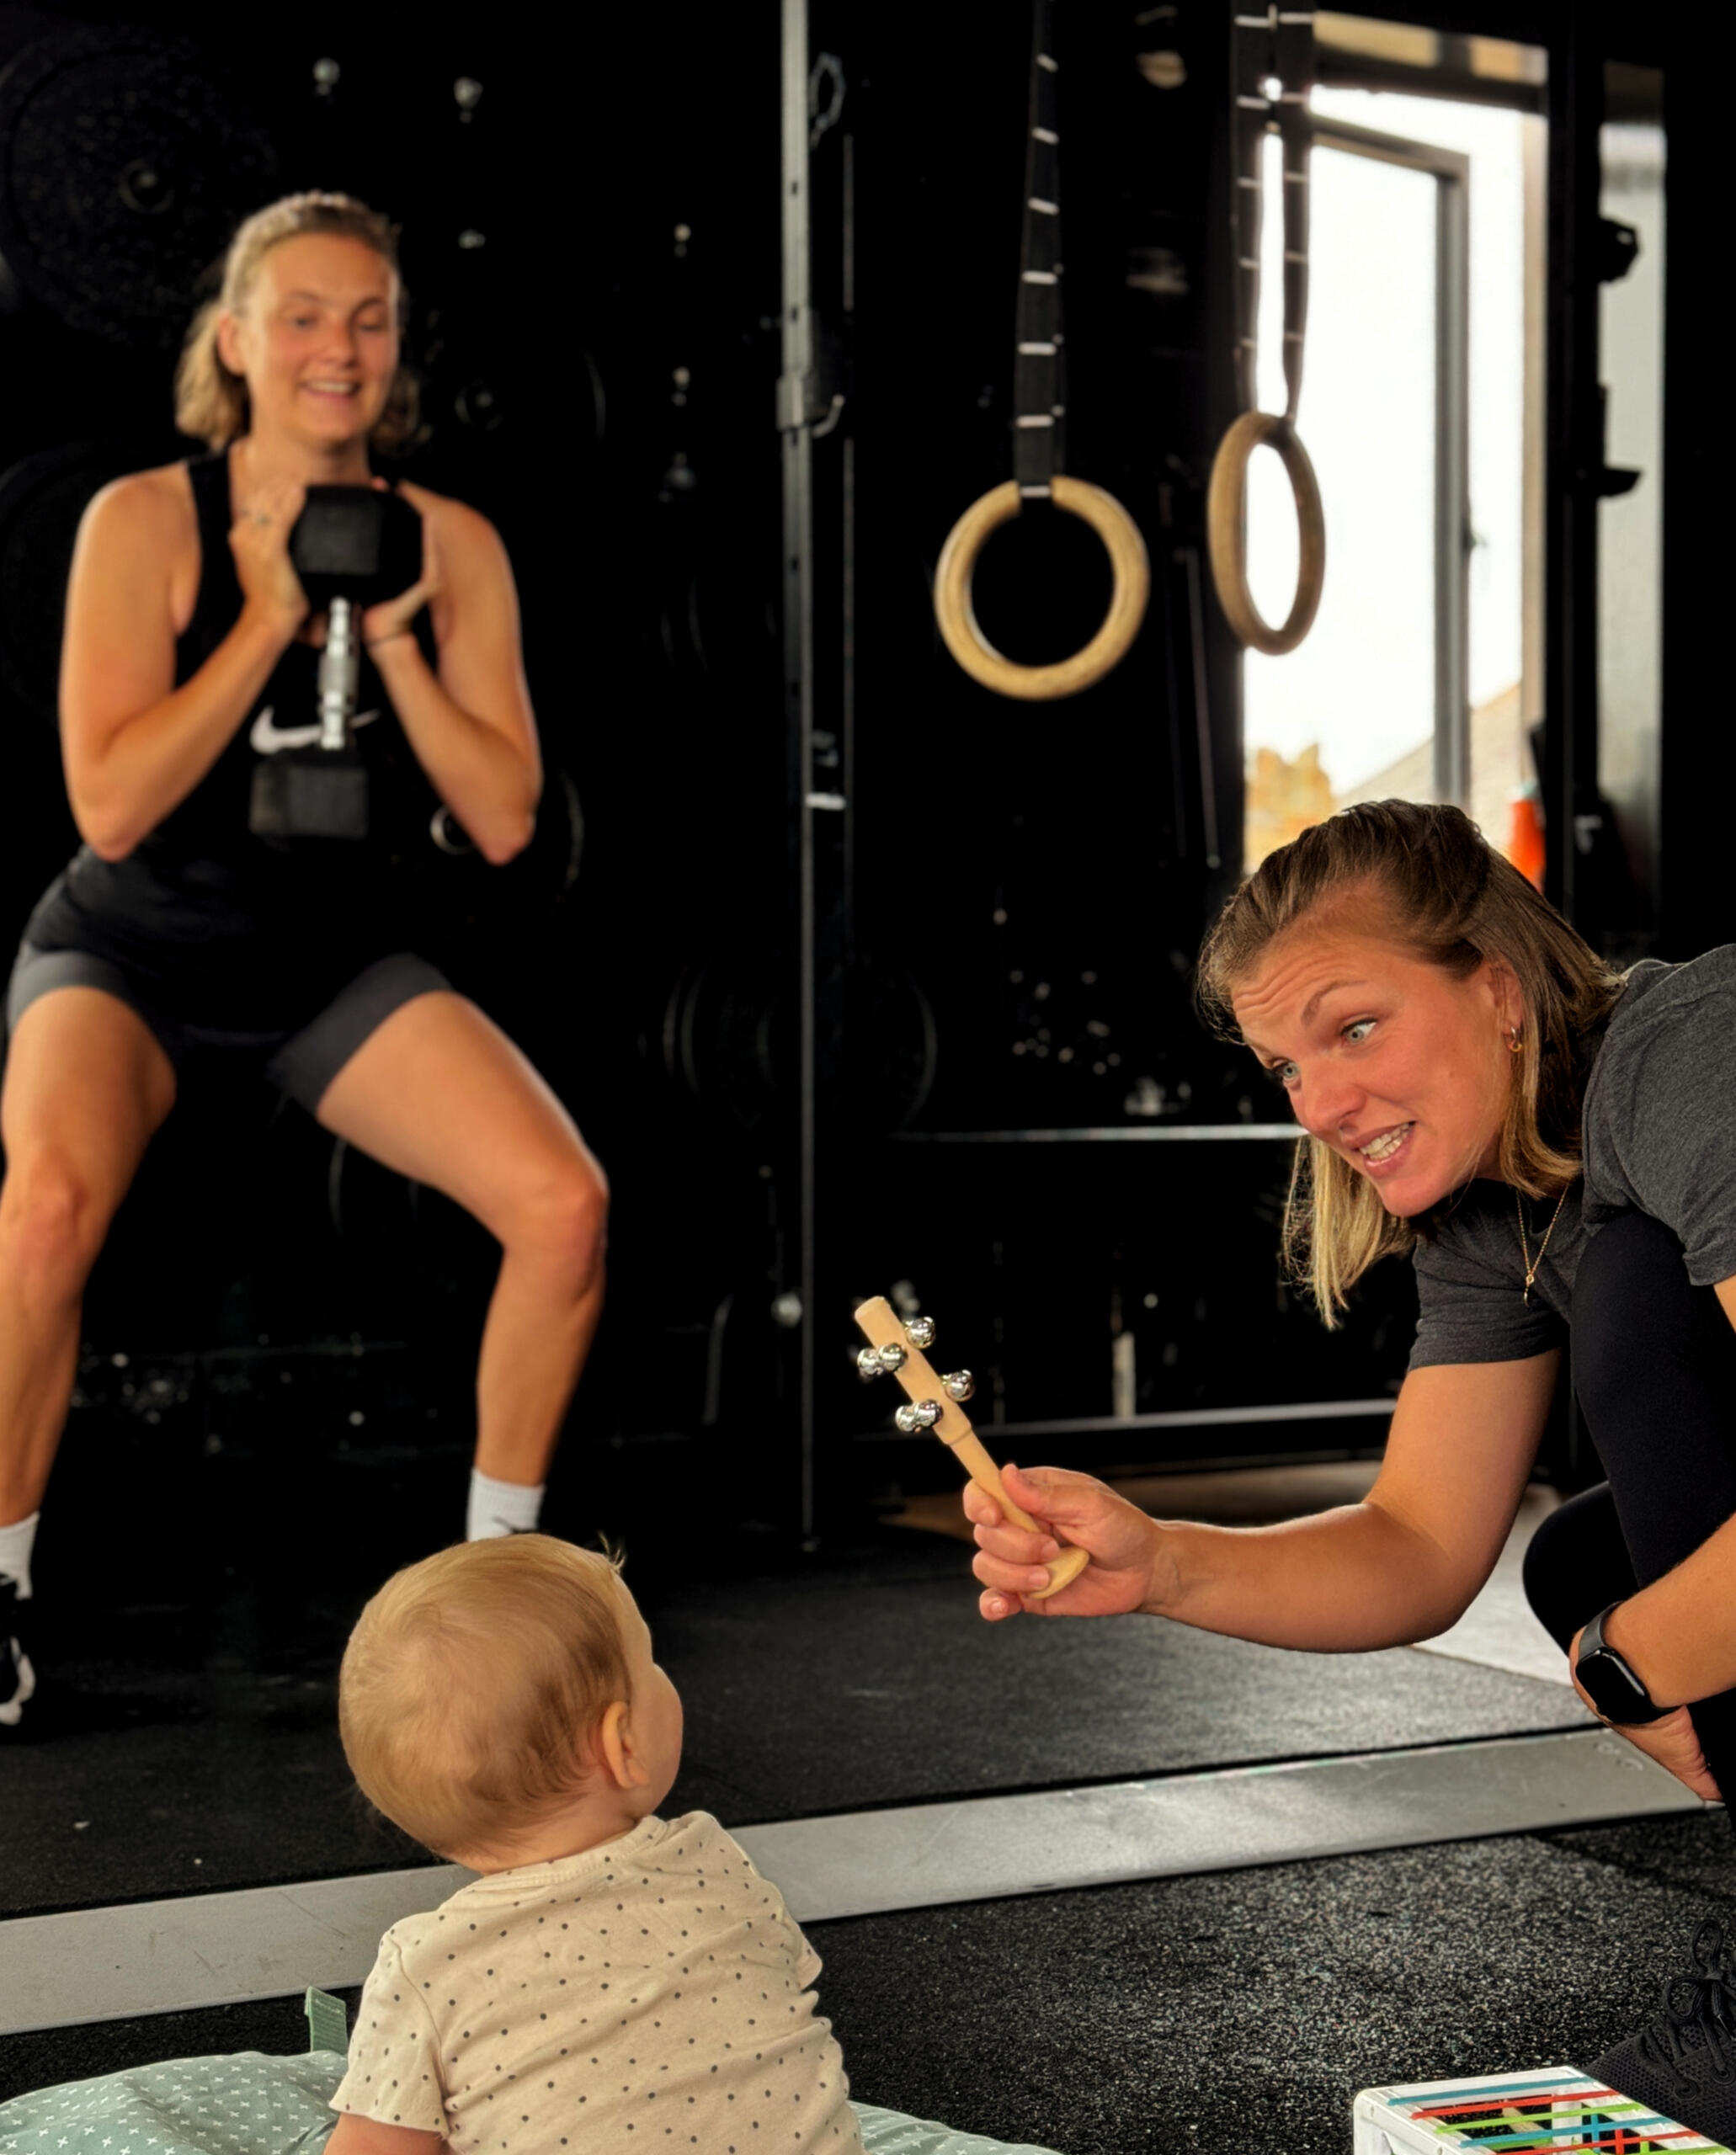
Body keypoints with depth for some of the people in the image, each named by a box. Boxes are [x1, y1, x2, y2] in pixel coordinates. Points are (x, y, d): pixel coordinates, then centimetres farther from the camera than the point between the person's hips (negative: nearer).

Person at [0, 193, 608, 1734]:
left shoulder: (452, 545, -1)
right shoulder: (147, 520, -10)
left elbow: (503, 823, -4)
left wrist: (392, 636, -16)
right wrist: (273, 617, -20)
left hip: (340, 959, 3)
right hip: (134, 950, -3)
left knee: (567, 1203, -19)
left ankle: (497, 1559, 4)